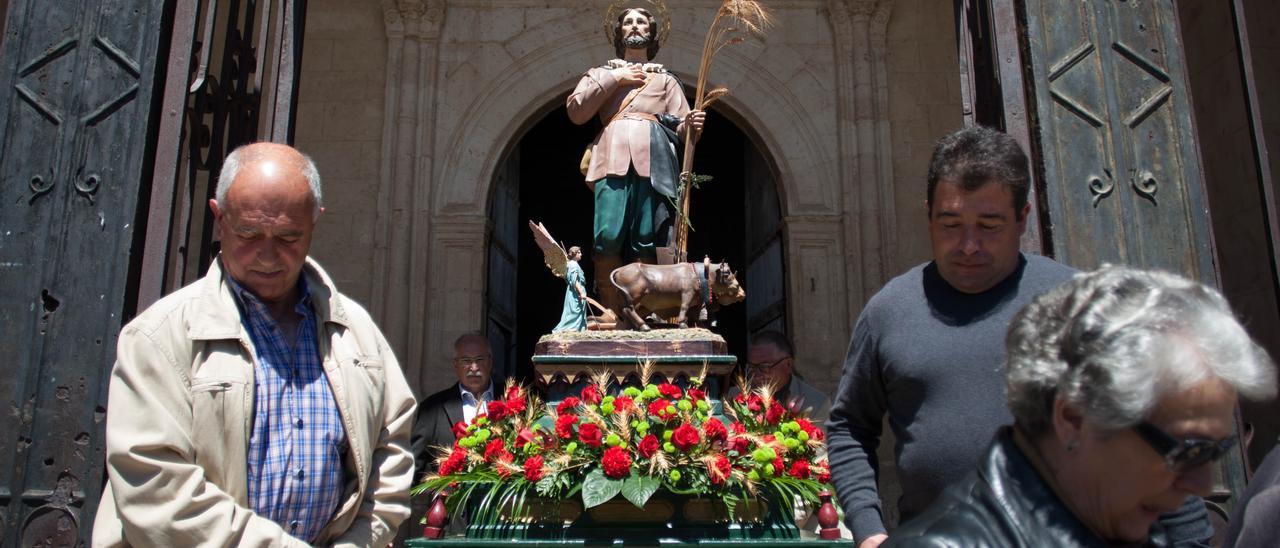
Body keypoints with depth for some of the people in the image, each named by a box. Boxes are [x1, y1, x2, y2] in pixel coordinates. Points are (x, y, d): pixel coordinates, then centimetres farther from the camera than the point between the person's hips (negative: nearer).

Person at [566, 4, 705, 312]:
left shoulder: (665, 79, 31)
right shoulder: (602, 73, 29)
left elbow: (680, 127, 18)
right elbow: (575, 111, 11)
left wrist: (691, 125, -6)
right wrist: (612, 79, 7)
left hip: (652, 159, 1)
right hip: (614, 157, -1)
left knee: (645, 241, -11)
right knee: (608, 237, -17)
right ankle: (610, 315, -12)